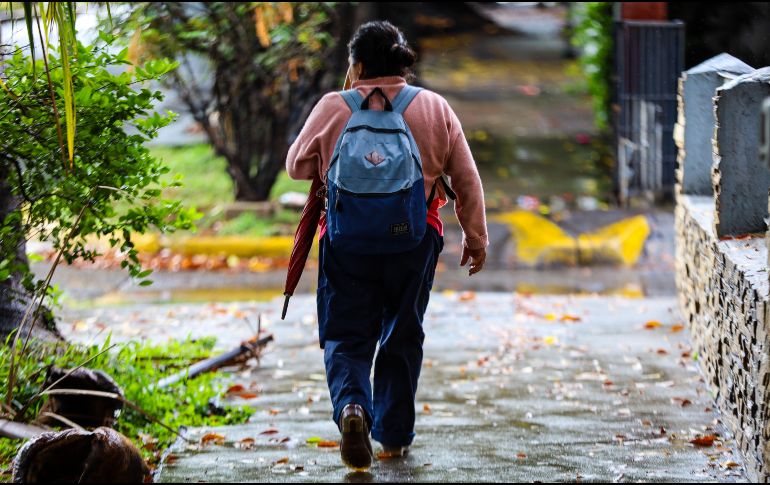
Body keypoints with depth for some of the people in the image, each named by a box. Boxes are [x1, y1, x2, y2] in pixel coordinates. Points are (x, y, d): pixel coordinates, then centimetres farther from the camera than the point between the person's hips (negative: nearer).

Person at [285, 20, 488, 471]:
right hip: (415, 240, 2)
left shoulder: (333, 108, -3)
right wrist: (476, 237, 13)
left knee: (347, 335, 6)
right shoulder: (436, 108, 2)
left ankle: (351, 405, -21)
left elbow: (297, 166, 6)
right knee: (402, 336, 15)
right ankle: (394, 434, 21)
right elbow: (467, 179, 5)